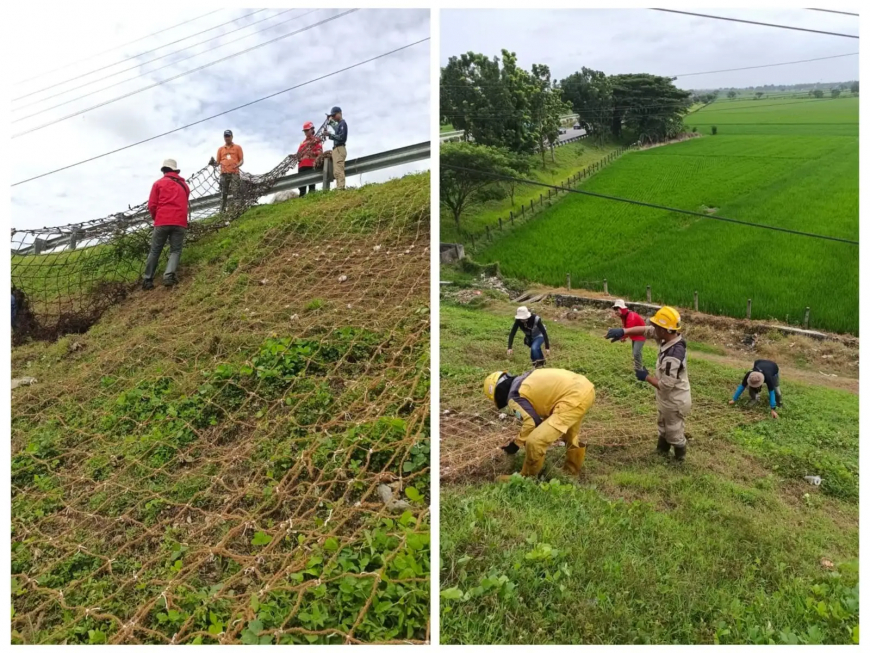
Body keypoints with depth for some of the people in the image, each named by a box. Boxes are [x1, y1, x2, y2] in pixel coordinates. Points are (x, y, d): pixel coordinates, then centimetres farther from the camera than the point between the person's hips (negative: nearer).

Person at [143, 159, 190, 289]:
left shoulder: (158, 183, 9)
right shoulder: (184, 185, 18)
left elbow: (152, 205, 5)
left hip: (162, 222, -1)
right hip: (180, 222, 1)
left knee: (155, 251, 8)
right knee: (175, 251, 5)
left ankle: (148, 280, 10)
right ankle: (169, 276, -17)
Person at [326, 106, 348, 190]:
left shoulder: (342, 123, -6)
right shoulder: (338, 124, 22)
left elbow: (341, 137, -16)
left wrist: (330, 135, -17)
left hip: (340, 149, -10)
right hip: (336, 149, 10)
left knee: (338, 170, -18)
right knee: (336, 172, 8)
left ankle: (341, 188, -23)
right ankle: (339, 188, 8)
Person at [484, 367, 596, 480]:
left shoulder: (514, 396, -2)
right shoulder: (525, 380, 25)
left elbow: (532, 422, -7)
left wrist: (516, 443, 7)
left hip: (574, 398, -10)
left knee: (535, 442, -5)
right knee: (570, 434, 36)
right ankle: (572, 470, 54)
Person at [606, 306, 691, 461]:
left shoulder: (673, 356, -39)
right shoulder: (667, 337, -13)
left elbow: (665, 385, -33)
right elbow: (645, 330, -3)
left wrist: (646, 377, -18)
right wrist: (623, 331, -18)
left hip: (674, 402, -9)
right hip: (667, 399, 10)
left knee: (674, 434, 15)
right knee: (663, 429, 30)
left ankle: (679, 461, 37)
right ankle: (661, 453, 51)